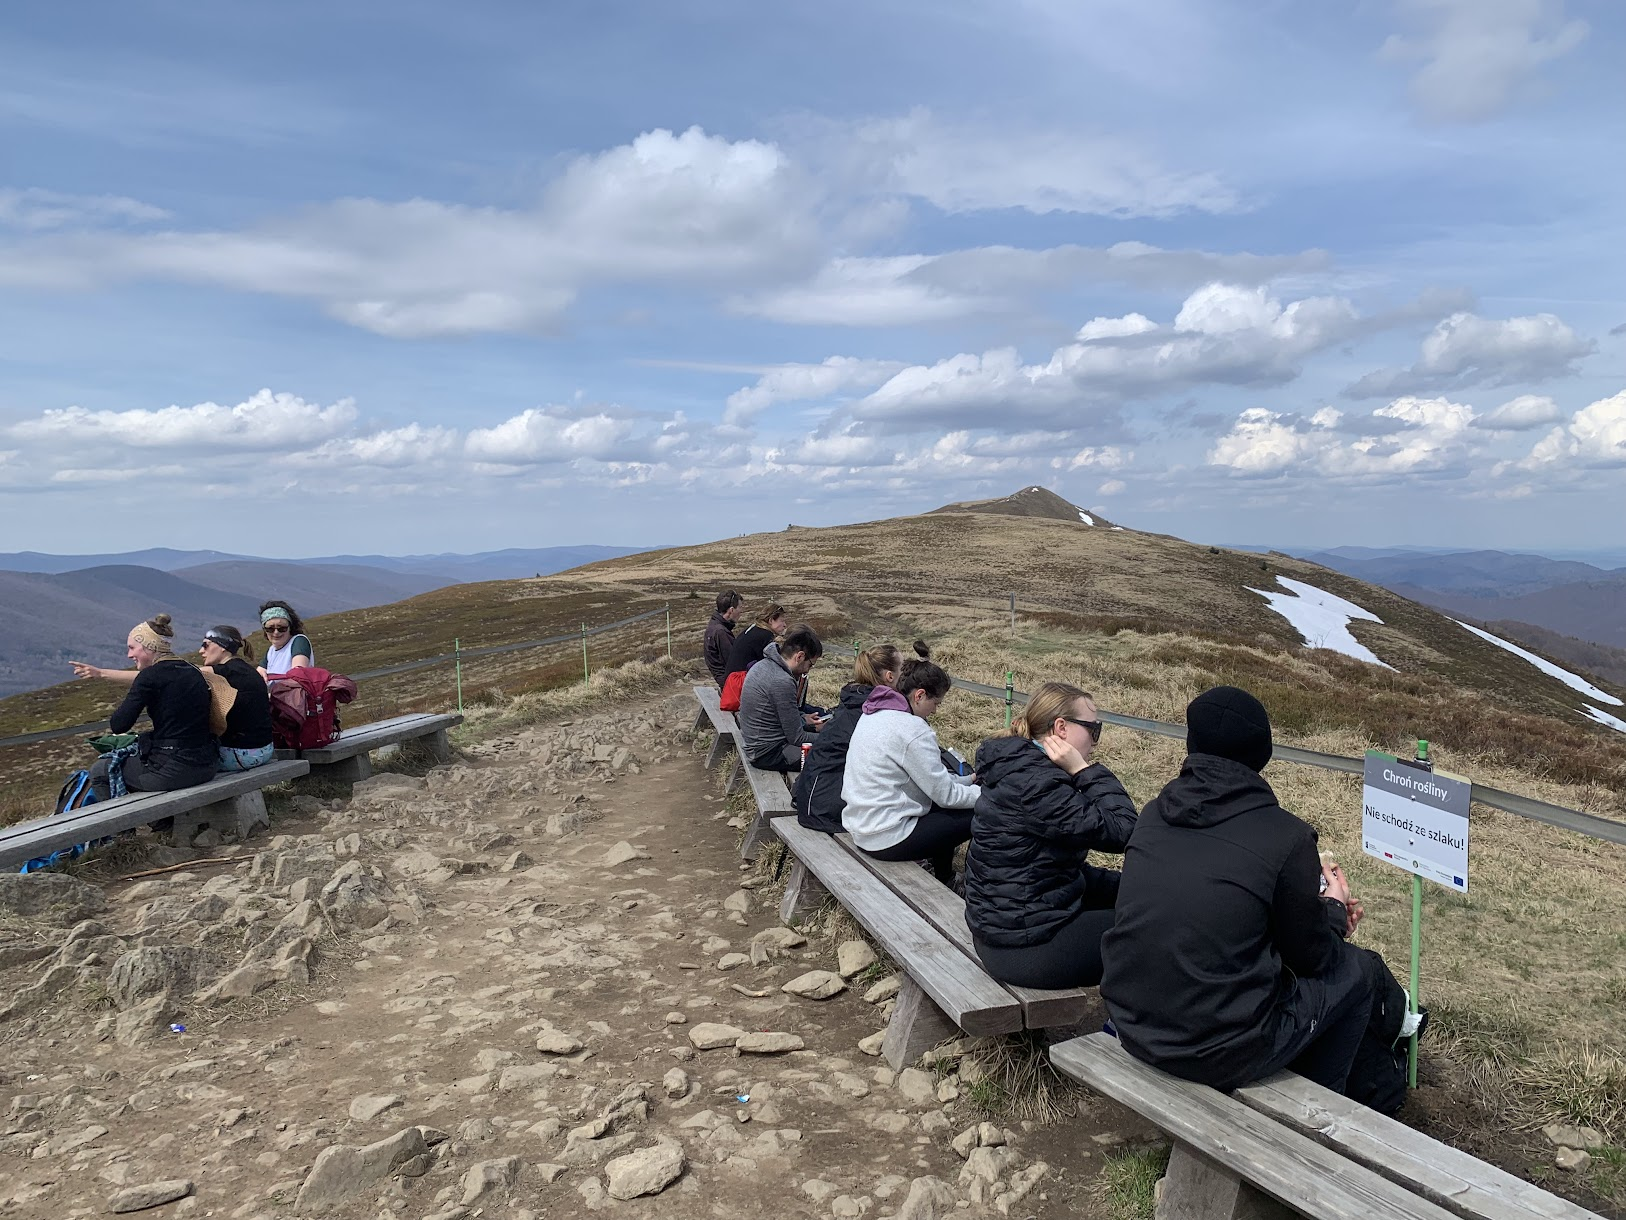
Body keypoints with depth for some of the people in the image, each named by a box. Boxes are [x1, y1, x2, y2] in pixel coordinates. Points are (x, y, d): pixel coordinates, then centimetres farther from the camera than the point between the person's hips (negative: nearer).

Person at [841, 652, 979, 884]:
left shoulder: (874, 713, 6)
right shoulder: (913, 729, -22)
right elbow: (945, 795, -15)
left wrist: (967, 780, 15)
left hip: (859, 825, 10)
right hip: (887, 838, -10)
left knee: (943, 808, 25)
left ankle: (943, 880, 36)